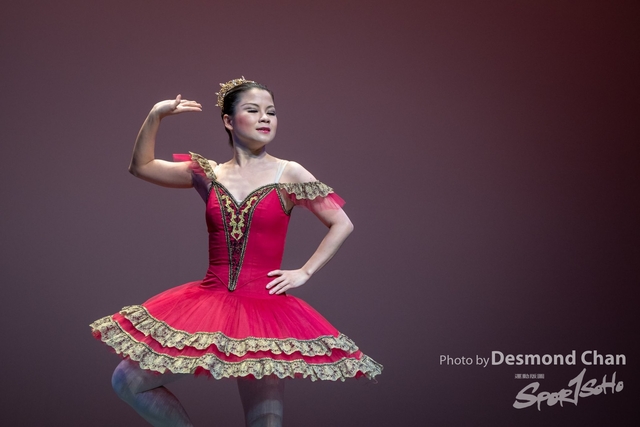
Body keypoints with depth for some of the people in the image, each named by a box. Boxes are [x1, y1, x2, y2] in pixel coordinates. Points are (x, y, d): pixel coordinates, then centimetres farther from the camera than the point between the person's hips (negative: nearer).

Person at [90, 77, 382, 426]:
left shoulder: (289, 174, 0)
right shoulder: (210, 174, 7)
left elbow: (342, 225, 3)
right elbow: (141, 166, 11)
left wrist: (304, 273, -3)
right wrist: (155, 115, -1)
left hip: (264, 307, -3)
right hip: (210, 303, 3)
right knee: (127, 381, 0)